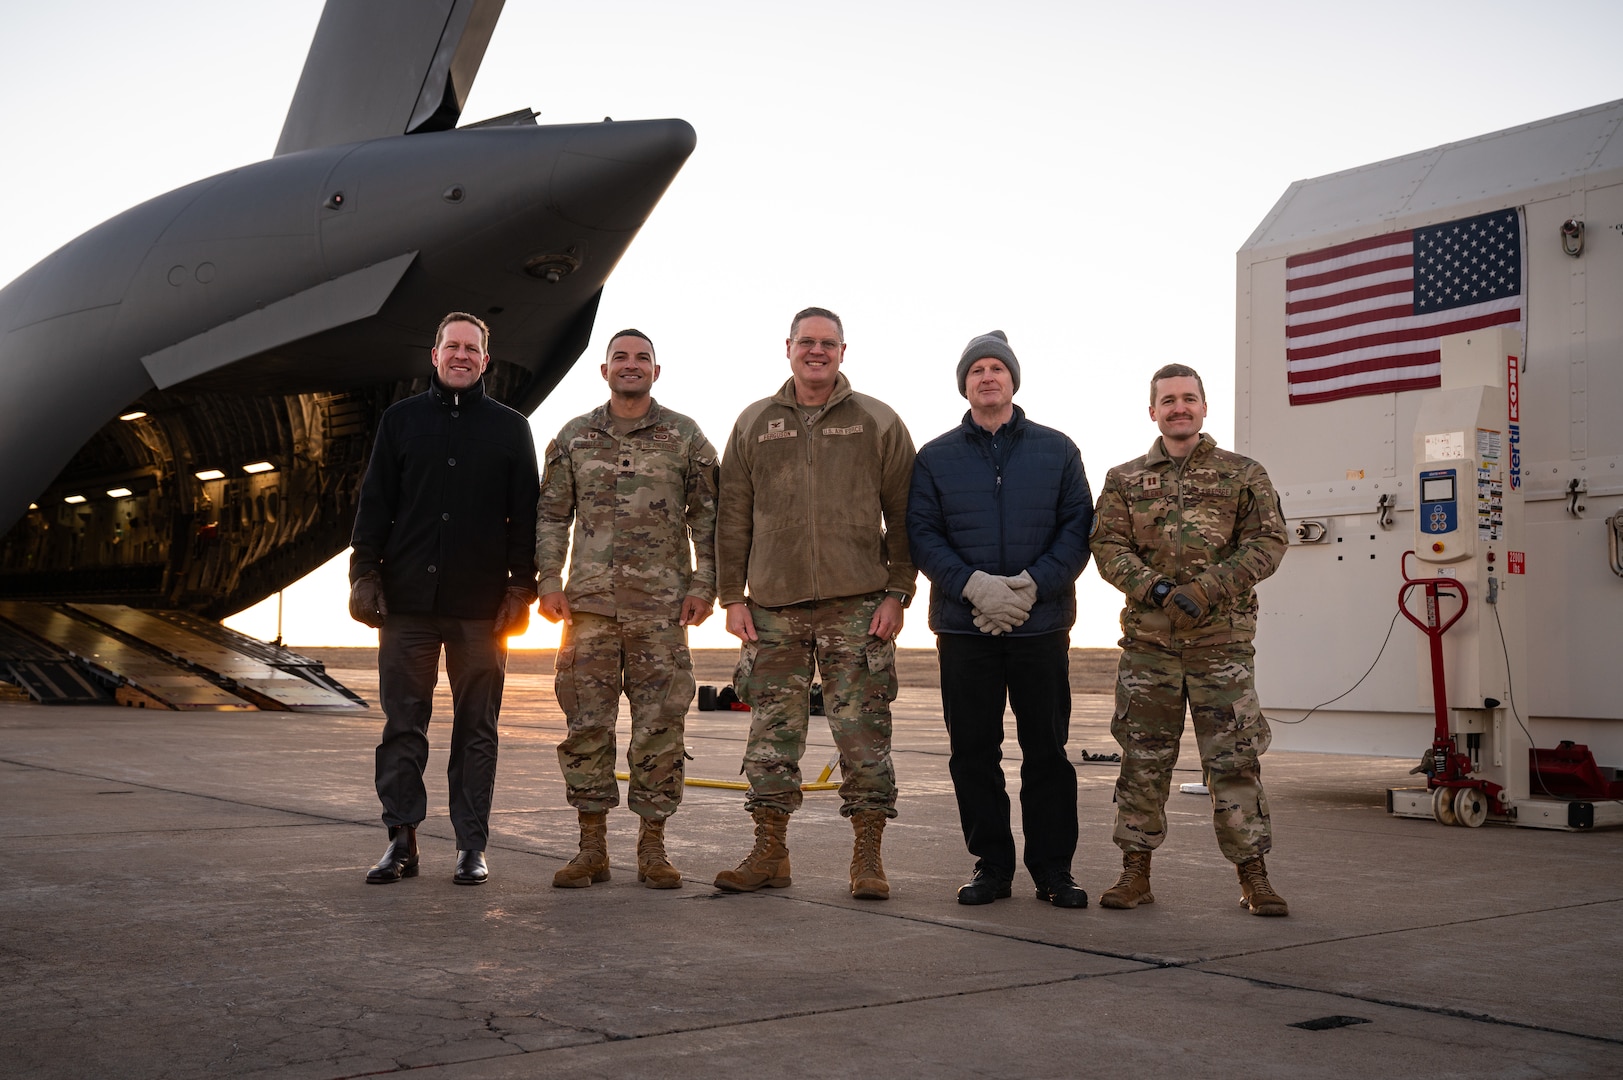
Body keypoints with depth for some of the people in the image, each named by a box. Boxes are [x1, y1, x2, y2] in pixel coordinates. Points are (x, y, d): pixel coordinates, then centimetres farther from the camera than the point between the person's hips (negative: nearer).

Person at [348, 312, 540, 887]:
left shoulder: (510, 428, 10)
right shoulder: (401, 419, 12)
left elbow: (525, 515, 6)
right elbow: (374, 504, 10)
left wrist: (522, 587, -2)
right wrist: (365, 574, 0)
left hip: (480, 604, -1)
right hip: (407, 601, 1)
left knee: (476, 728, 3)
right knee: (403, 724, 2)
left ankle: (471, 846, 9)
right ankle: (401, 840, 11)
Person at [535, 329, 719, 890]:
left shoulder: (686, 436, 6)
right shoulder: (574, 436, 11)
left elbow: (708, 515, 5)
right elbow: (551, 515, 12)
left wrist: (704, 585, -3)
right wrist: (550, 582, 2)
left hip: (661, 605, -1)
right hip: (590, 602, 2)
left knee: (660, 725, 0)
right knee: (586, 722, 2)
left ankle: (652, 847, 9)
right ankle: (592, 846, 11)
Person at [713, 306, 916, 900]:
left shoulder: (878, 423, 6)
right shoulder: (755, 424, 12)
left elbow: (904, 518, 4)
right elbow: (732, 517, 12)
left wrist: (897, 594, -3)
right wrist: (732, 596, 5)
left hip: (857, 606, -2)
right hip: (773, 606, 2)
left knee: (863, 734, -2)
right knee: (772, 732, 5)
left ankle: (867, 856, 7)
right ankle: (769, 852, 15)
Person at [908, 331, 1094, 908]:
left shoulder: (1057, 450, 8)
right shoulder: (935, 457, 8)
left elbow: (1078, 529, 2)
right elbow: (922, 535, 0)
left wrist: (1032, 584, -13)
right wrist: (974, 585, -15)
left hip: (1042, 624, 0)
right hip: (963, 627, 1)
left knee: (1047, 749, 3)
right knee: (972, 751, 4)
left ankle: (1053, 868, 12)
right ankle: (991, 865, 15)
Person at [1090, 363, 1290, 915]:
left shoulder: (1243, 474, 9)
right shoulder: (1125, 480, 12)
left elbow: (1267, 542, 0)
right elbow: (1108, 546, 3)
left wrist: (1207, 590, -13)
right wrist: (1154, 588, -14)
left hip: (1223, 638, -1)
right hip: (1148, 640, 1)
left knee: (1235, 759, 0)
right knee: (1143, 759, 5)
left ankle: (1253, 876, 8)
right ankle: (1136, 870, 14)